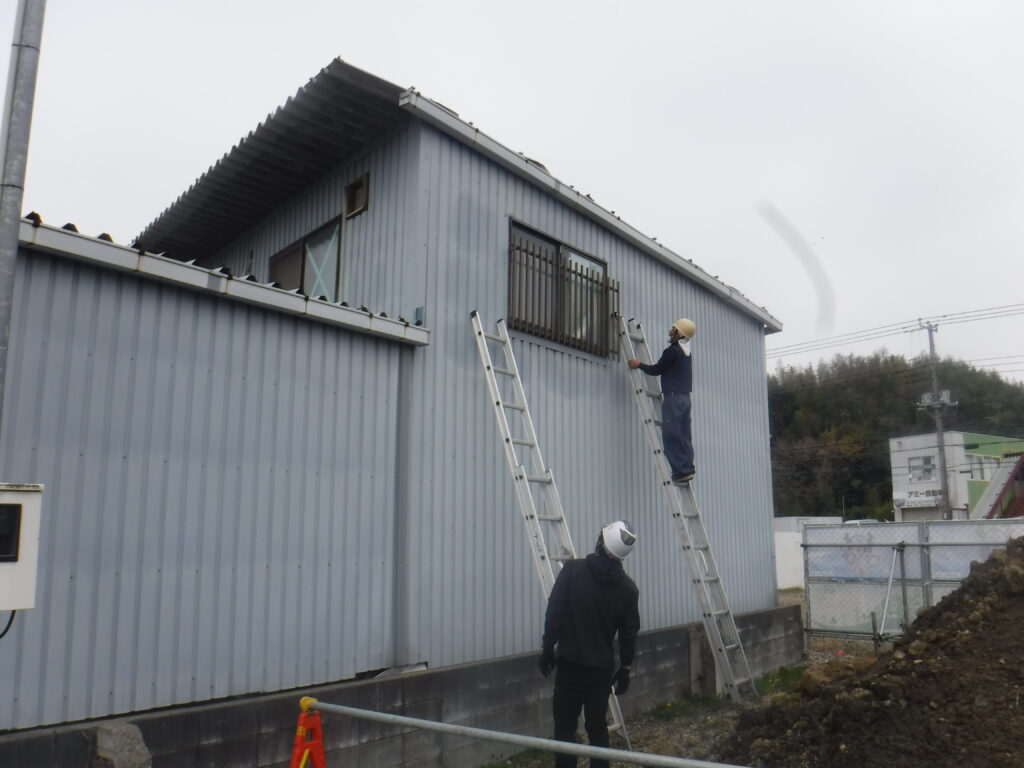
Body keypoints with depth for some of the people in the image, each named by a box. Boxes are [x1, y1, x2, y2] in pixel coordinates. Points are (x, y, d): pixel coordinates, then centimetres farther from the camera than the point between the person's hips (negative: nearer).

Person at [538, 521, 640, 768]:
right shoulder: (628, 588, -2)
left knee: (565, 726, 5)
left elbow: (554, 614, -11)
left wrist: (547, 648, -1)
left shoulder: (572, 570, -11)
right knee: (598, 726, 14)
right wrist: (625, 667, 16)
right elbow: (629, 633, 4)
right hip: (602, 667, 3)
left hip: (570, 664, -3)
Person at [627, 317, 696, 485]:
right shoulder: (685, 352, 17)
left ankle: (681, 472, -9)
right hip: (684, 397, 10)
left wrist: (639, 364, 3)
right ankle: (687, 469, 9)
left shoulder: (672, 351, -13)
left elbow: (656, 370, -10)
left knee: (670, 436, -8)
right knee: (683, 436, 10)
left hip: (673, 397, -10)